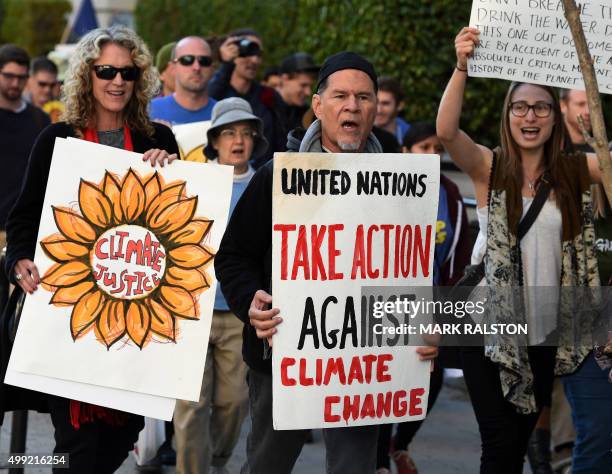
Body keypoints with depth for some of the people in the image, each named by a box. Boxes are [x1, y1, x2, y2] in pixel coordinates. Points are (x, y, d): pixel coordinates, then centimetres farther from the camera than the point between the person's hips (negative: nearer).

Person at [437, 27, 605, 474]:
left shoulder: (574, 172, 4)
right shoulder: (490, 168, -5)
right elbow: (446, 130, -22)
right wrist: (461, 68, -34)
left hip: (544, 332, 3)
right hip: (490, 328, -3)